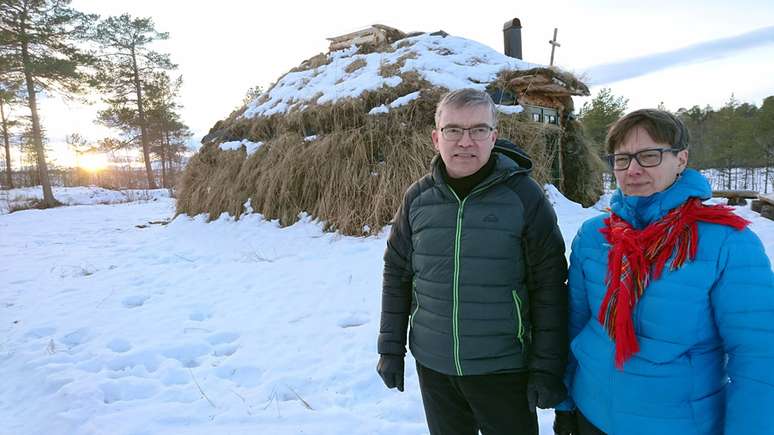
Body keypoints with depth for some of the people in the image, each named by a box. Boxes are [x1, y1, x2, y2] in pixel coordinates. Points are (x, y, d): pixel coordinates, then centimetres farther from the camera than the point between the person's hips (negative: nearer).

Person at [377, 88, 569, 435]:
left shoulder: (524, 195, -11)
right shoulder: (418, 197, -3)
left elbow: (549, 288, -8)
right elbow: (396, 275, 4)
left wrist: (547, 368, -7)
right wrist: (391, 349, 5)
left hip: (504, 369, -2)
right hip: (432, 365, 3)